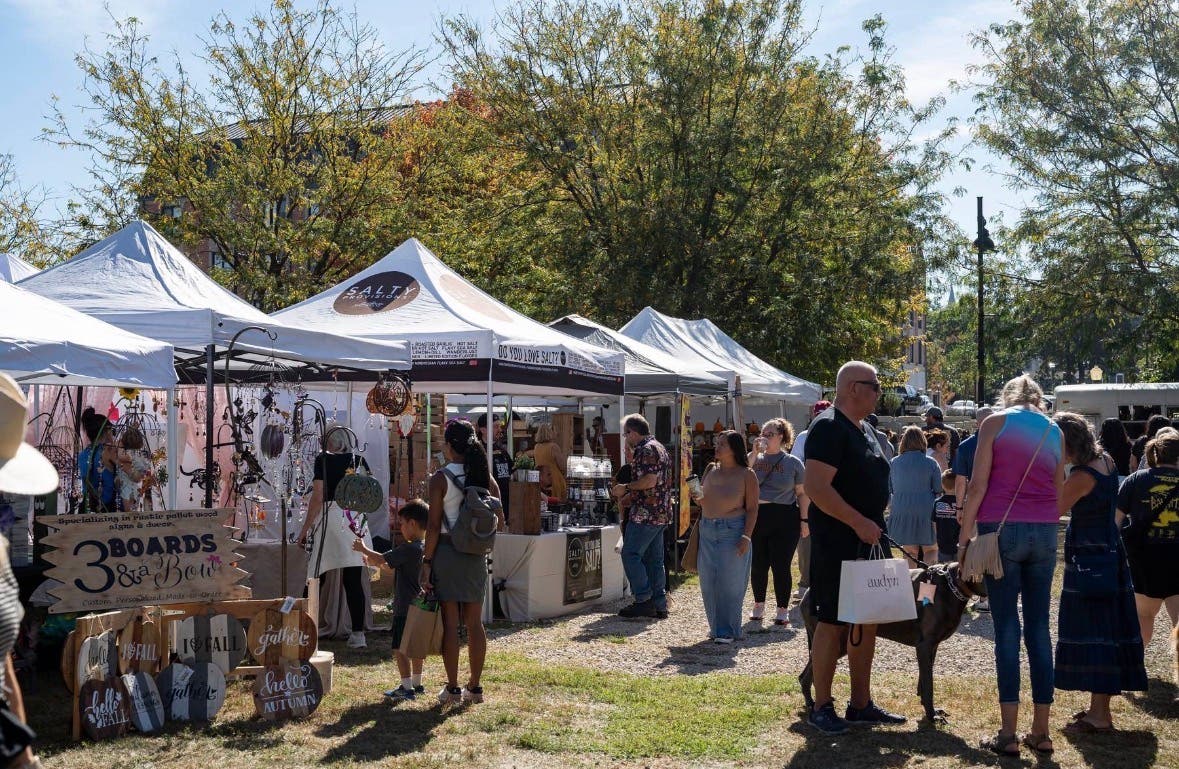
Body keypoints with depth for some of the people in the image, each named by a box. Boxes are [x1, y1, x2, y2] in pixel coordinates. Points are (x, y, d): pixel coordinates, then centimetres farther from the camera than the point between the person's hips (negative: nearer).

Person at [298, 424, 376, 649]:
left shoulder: (323, 460, -2)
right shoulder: (359, 461, 10)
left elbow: (318, 496, -7)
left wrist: (306, 527, -2)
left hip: (331, 517, -4)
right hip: (356, 520, 4)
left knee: (317, 578, 2)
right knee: (354, 581, 4)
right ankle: (358, 634, 2)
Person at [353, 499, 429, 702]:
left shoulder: (409, 549, -20)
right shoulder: (426, 547, 9)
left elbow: (382, 559, -17)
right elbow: (397, 568, 19)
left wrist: (363, 549, -1)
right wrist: (377, 562, 18)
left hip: (405, 607, -9)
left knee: (400, 647, -1)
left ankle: (407, 687, 0)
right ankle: (417, 684, 26)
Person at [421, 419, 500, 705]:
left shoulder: (440, 478, -10)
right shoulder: (484, 476, 3)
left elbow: (434, 526, -11)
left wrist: (427, 561, -6)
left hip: (447, 551, -4)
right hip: (476, 553, 4)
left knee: (450, 622, 2)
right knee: (475, 622, 10)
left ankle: (452, 689, 6)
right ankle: (475, 687, 16)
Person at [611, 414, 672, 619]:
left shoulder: (646, 450, -12)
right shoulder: (659, 448, 20)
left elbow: (650, 480, -23)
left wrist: (626, 487, -11)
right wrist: (629, 496, 24)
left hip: (645, 513, -10)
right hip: (661, 513, 10)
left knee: (630, 554, -5)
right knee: (654, 559, 10)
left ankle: (644, 600, -7)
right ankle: (659, 605, 11)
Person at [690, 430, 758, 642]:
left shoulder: (746, 474, -4)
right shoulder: (711, 470, 11)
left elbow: (752, 508, -7)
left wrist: (746, 537, -15)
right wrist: (699, 498, -2)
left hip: (732, 531, -5)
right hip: (707, 530, 6)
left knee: (729, 582, -2)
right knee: (708, 582, 7)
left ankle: (728, 630, 7)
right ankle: (716, 627, 20)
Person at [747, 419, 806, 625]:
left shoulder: (793, 462, 4)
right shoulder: (756, 459, 9)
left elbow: (801, 493, 5)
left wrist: (804, 520, -1)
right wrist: (754, 453, -10)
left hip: (784, 519, -2)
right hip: (757, 517, 2)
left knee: (781, 566, -2)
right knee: (758, 565, 8)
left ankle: (783, 609, 11)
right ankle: (758, 605, 25)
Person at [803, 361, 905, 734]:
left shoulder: (864, 431, 16)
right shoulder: (828, 427, -14)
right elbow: (816, 487, -23)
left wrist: (876, 529, 17)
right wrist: (859, 523, -24)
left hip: (867, 541, 9)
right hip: (837, 543, -9)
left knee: (867, 620, 12)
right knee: (832, 621, -3)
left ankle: (861, 704, 21)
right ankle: (821, 707, 7)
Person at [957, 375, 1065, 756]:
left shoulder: (995, 422, 1)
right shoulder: (1055, 431, 13)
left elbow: (977, 485, -5)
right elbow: (1058, 491, 13)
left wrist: (963, 536, -2)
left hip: (1002, 529, -3)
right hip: (1045, 532, 4)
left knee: (1007, 627, -2)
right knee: (1039, 628, 7)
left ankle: (1008, 733, -3)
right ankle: (1041, 732, 9)